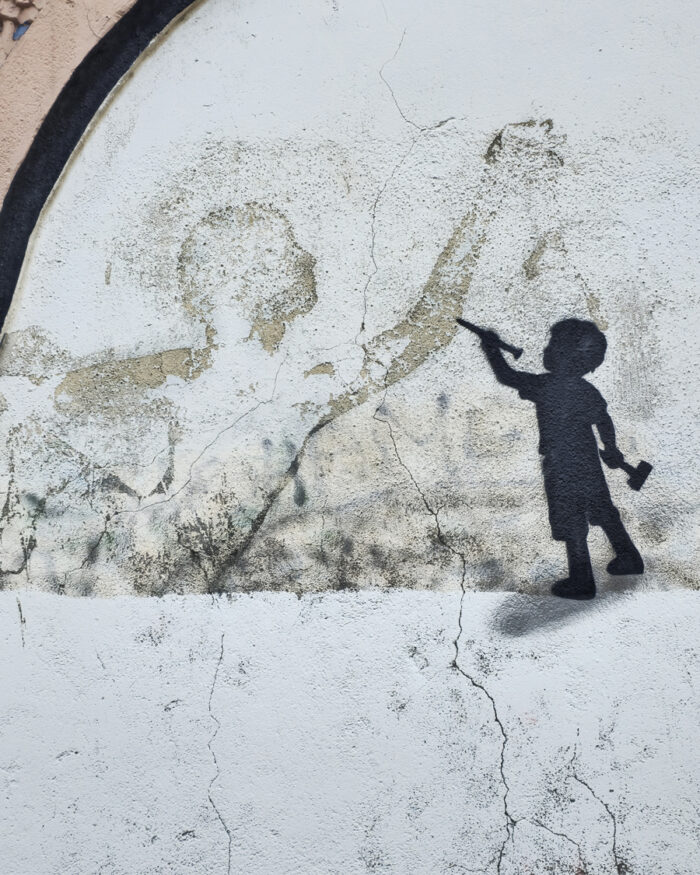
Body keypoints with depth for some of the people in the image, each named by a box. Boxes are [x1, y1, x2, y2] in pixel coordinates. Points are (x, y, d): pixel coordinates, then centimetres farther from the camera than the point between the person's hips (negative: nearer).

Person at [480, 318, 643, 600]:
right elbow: (604, 422, 12)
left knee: (571, 525, 3)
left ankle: (581, 582, 11)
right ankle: (629, 558, 35)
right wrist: (611, 450, 28)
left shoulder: (545, 386, -18)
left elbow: (506, 376, -10)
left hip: (560, 467, -6)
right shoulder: (589, 391, 0)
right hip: (589, 463, 6)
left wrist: (492, 348, 4)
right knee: (603, 511, 21)